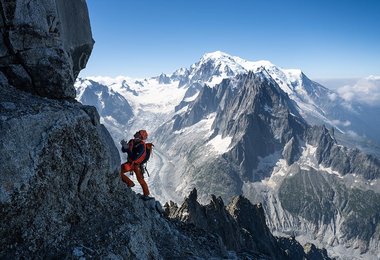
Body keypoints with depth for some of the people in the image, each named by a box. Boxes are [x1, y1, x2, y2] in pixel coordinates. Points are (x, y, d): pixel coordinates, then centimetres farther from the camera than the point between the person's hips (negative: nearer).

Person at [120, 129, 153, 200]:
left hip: (136, 165, -7)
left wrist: (127, 148, -37)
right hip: (130, 162, 7)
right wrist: (124, 146, -19)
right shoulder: (131, 141, -5)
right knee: (118, 172, 2)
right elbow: (123, 150, 4)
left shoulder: (141, 146, -28)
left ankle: (146, 195, 7)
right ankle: (129, 183, 15)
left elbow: (134, 158, -35)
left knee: (140, 179, -7)